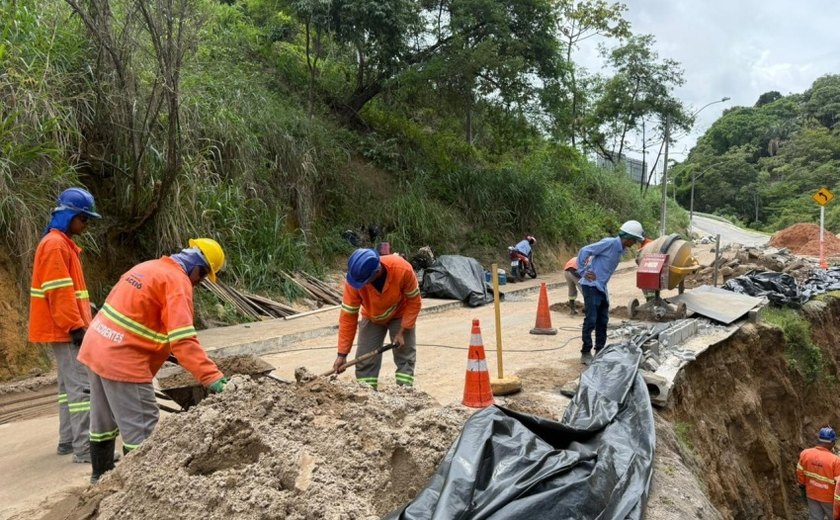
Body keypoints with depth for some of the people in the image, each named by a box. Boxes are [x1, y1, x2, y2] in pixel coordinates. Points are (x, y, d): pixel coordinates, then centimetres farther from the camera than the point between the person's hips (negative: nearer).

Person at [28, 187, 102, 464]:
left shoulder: (63, 243, 17)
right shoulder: (54, 244, -14)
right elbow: (59, 292, -21)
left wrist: (80, 322, 20)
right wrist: (75, 326, -21)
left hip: (65, 328, 11)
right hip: (65, 329, -11)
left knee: (68, 385, 14)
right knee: (81, 386, -11)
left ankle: (67, 441, 21)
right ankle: (84, 449, -11)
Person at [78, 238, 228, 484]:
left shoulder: (148, 267, 12)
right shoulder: (177, 280, -16)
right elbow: (183, 340, -27)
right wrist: (213, 378, -31)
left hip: (96, 348, 10)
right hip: (123, 360, -10)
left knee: (104, 420, 23)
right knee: (141, 427, -1)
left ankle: (101, 476, 38)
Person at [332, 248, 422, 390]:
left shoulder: (402, 269, -38)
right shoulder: (354, 279, -33)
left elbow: (414, 301, -21)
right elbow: (348, 316, -25)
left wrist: (402, 332, -23)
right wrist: (342, 354, -23)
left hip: (400, 315, -1)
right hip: (372, 318, 2)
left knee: (405, 358, -4)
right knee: (365, 361, -1)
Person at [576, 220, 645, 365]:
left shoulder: (621, 249, 12)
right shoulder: (610, 243, -15)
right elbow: (584, 251, -16)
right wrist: (583, 272, -13)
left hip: (602, 288, 9)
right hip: (591, 286, -9)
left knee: (602, 321, 13)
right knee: (591, 320, -6)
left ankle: (600, 352, 23)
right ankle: (586, 353, 2)